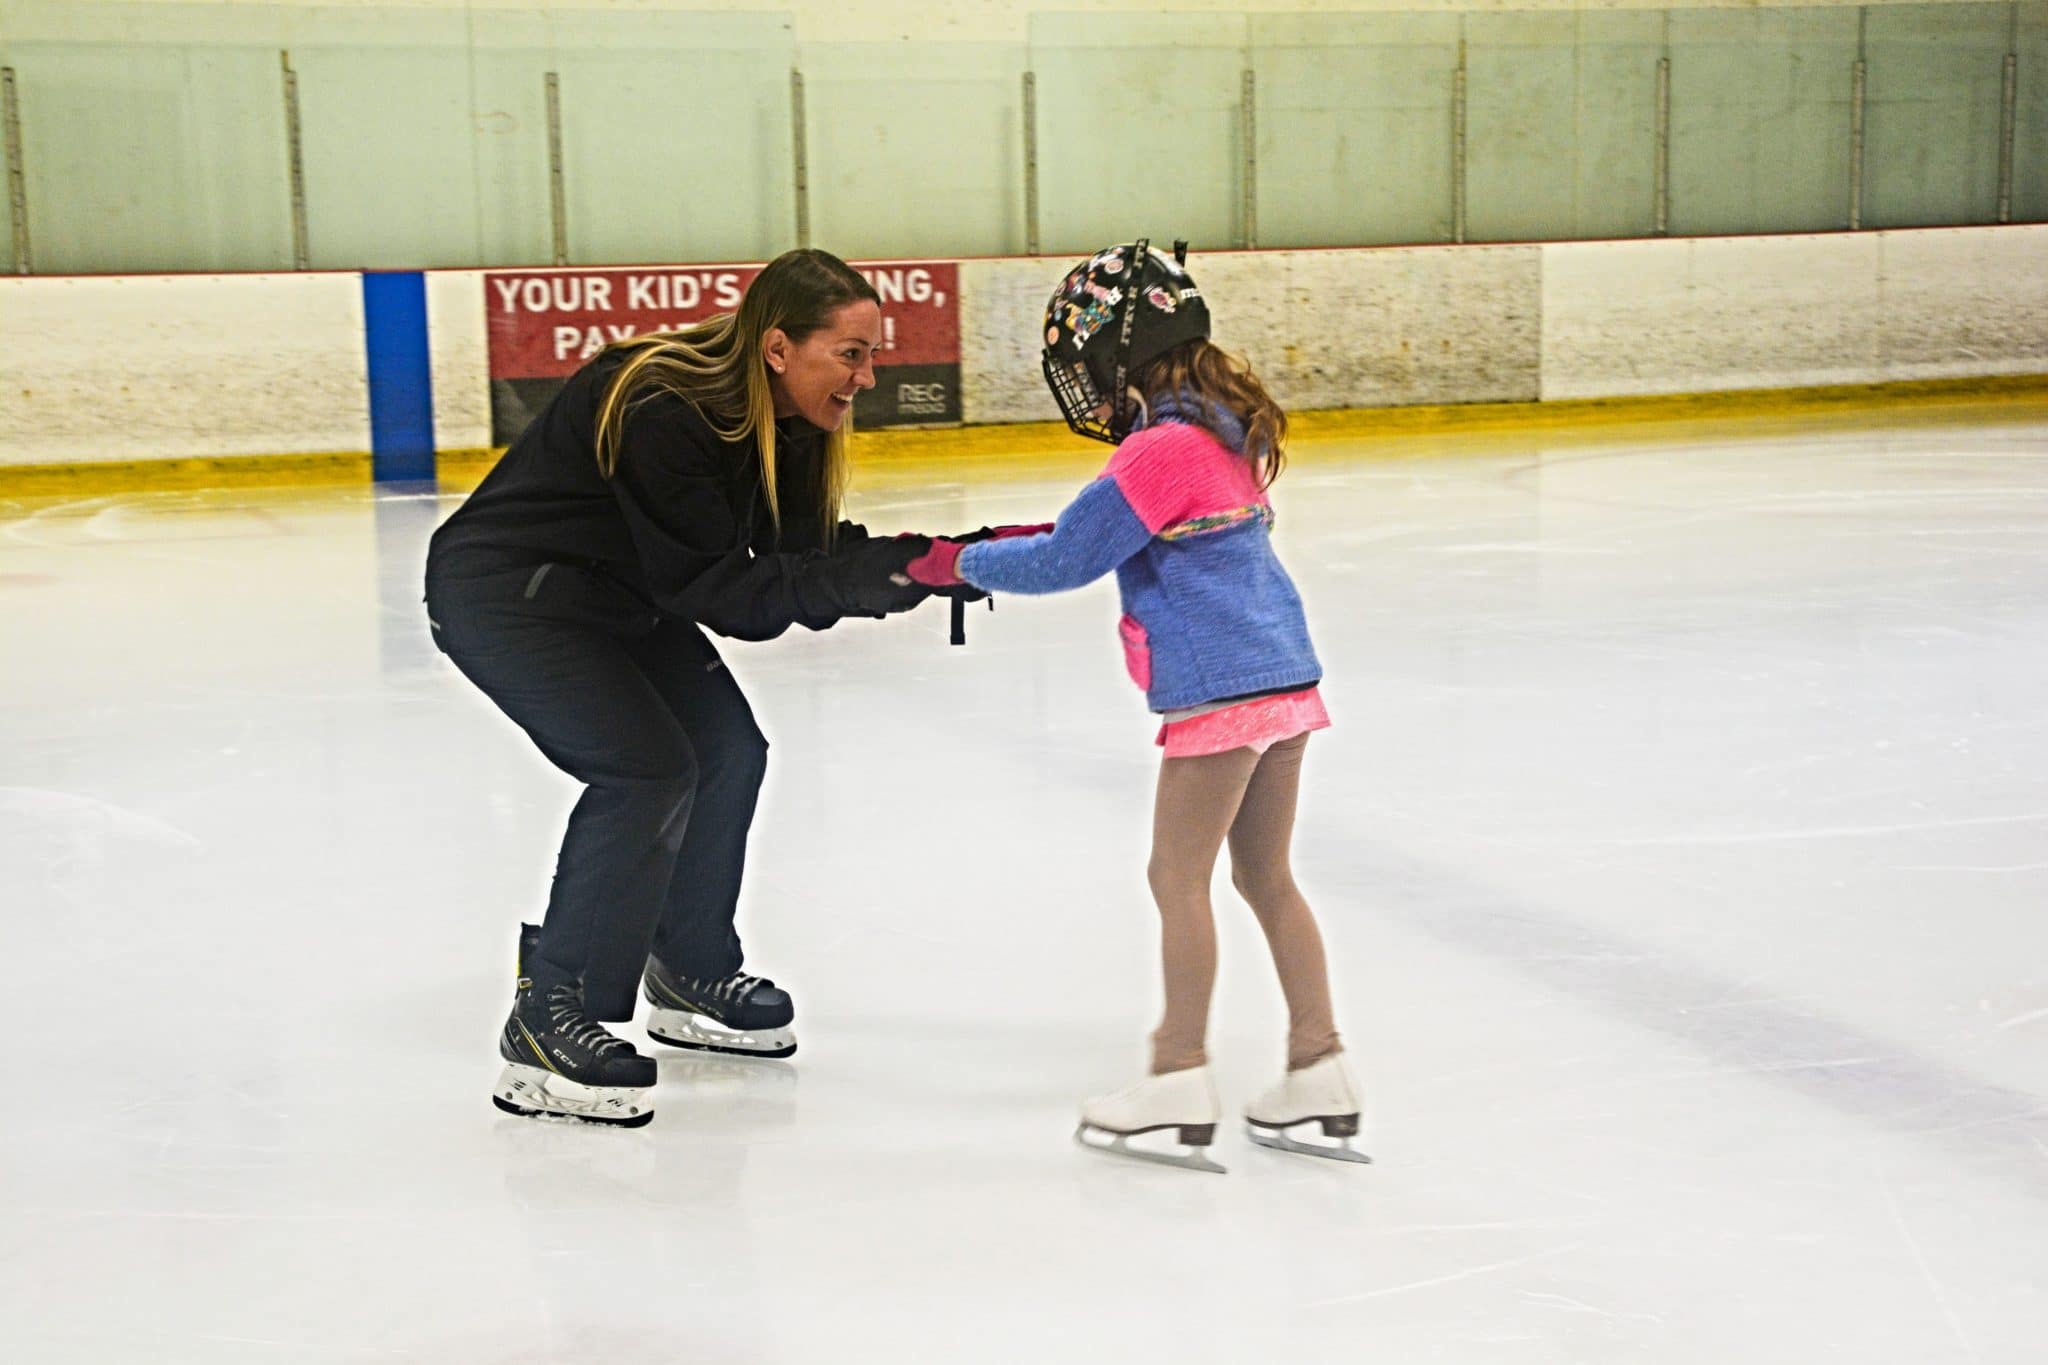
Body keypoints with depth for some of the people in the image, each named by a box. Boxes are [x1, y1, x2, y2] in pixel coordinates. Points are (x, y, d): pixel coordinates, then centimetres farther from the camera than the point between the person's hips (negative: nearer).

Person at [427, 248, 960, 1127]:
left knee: (727, 750, 7)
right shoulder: (661, 412, -32)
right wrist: (875, 574, -36)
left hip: (614, 594, 9)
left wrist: (913, 564, -24)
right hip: (501, 594, -9)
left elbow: (802, 562, -7)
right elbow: (715, 590, -31)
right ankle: (548, 1027, -11)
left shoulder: (788, 423, -6)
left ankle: (689, 979, 24)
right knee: (647, 771, -19)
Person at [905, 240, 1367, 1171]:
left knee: (1178, 875, 0)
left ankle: (1180, 1081, 5)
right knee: (1265, 876, 14)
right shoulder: (1228, 430, 14)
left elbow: (1062, 563, -9)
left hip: (1220, 687, -9)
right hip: (1284, 675, 9)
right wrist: (1045, 537, 16)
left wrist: (957, 562, 4)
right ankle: (1320, 1076, 17)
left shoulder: (1160, 451, -15)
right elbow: (1115, 534, 26)